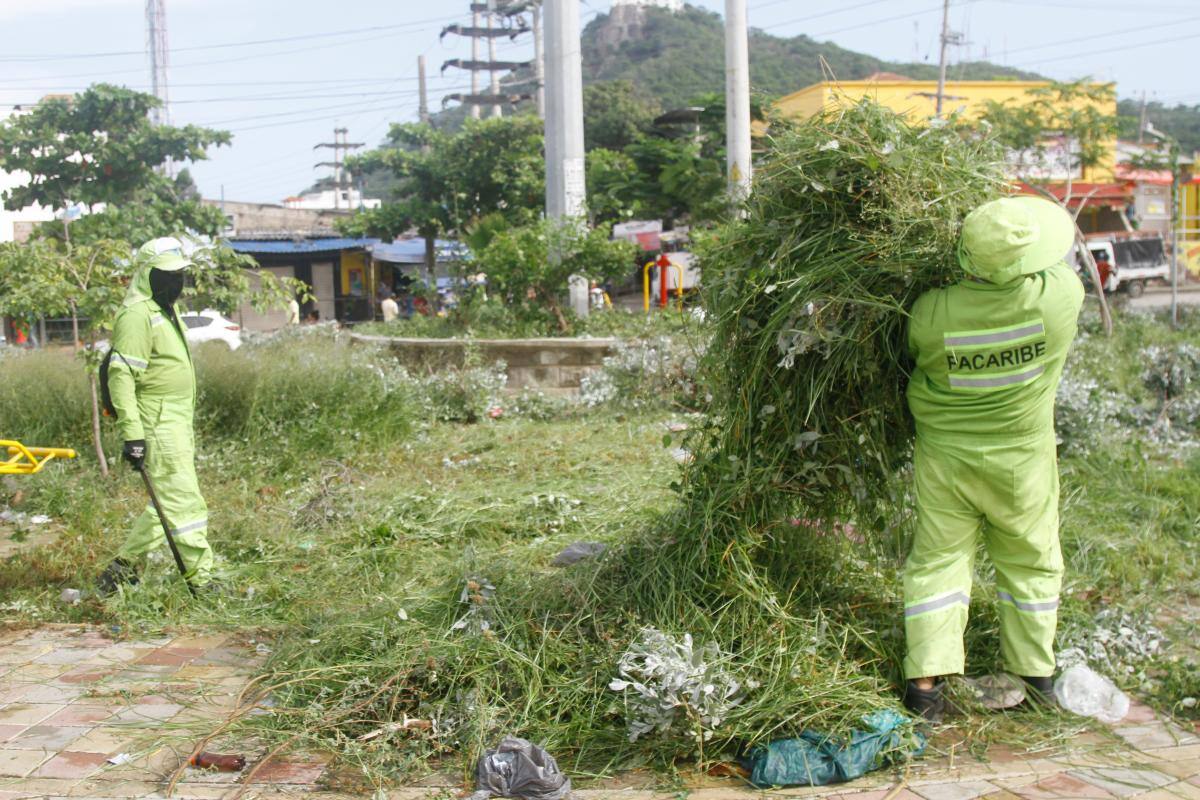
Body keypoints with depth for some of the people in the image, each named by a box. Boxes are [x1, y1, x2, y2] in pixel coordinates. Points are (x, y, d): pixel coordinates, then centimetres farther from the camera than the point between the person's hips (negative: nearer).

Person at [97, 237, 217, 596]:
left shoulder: (167, 310, 16)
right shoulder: (138, 315, -15)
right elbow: (121, 376, -21)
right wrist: (132, 434, -25)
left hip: (176, 422, 10)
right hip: (156, 425, -10)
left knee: (168, 504, 14)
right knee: (185, 503, -7)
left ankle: (123, 567, 23)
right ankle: (201, 580, 0)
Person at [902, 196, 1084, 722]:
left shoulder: (931, 313, -21)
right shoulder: (1059, 296, -21)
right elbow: (1058, 269, 2)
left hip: (943, 454, 0)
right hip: (1021, 460, 0)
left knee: (938, 560, 10)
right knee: (1030, 564, 18)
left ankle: (926, 681, 7)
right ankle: (1034, 674, 30)